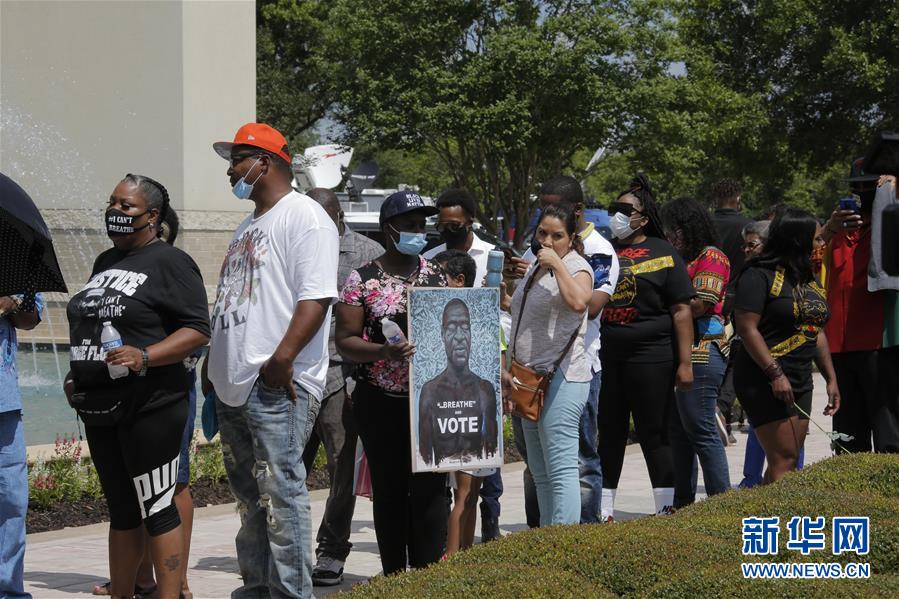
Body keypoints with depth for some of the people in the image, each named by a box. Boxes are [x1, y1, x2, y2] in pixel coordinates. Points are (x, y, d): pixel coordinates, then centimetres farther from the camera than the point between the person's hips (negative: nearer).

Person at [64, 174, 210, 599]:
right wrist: (76, 376, 17)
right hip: (99, 406, 8)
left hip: (150, 407, -8)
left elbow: (197, 331, -14)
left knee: (158, 508, -6)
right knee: (121, 510, 14)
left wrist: (143, 357, -25)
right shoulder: (105, 262, 17)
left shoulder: (169, 262, -7)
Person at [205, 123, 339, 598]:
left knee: (280, 492, -10)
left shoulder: (304, 217, -8)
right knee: (249, 496, 14)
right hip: (235, 385, 10)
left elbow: (317, 297, -18)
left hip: (277, 386, -10)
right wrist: (215, 366, 20)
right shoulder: (249, 225, 23)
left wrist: (282, 359, -24)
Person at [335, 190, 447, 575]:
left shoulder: (436, 275, 9)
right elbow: (344, 341, -4)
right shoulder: (362, 279, -1)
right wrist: (384, 351, -22)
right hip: (380, 401, -2)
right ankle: (394, 579, 12)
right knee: (389, 489, 5)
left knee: (429, 486, -3)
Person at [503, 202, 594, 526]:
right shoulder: (534, 269, 18)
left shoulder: (576, 266, -8)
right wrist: (509, 369, 23)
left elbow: (578, 301, -32)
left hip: (562, 378, -10)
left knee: (561, 470, -12)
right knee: (540, 473, 12)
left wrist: (556, 263, -22)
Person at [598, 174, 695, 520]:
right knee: (608, 435, 8)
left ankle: (665, 510, 8)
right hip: (606, 358, 4)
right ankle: (604, 513, 15)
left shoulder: (663, 255, 1)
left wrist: (685, 362, -8)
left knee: (654, 435, 0)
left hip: (651, 358, -4)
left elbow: (681, 310, -3)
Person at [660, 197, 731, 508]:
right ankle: (683, 504, 17)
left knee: (701, 431, -9)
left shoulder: (711, 256, -6)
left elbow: (698, 304, -15)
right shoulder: (683, 260, 21)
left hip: (700, 354, -9)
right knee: (678, 432, 11)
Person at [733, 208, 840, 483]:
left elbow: (817, 332, 21)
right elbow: (747, 328, -17)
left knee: (790, 459, 6)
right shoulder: (760, 275, -11)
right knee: (783, 460, -13)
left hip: (800, 381, 8)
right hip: (764, 380, -8)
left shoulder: (808, 279, 16)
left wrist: (831, 378, 16)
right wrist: (775, 374, -22)